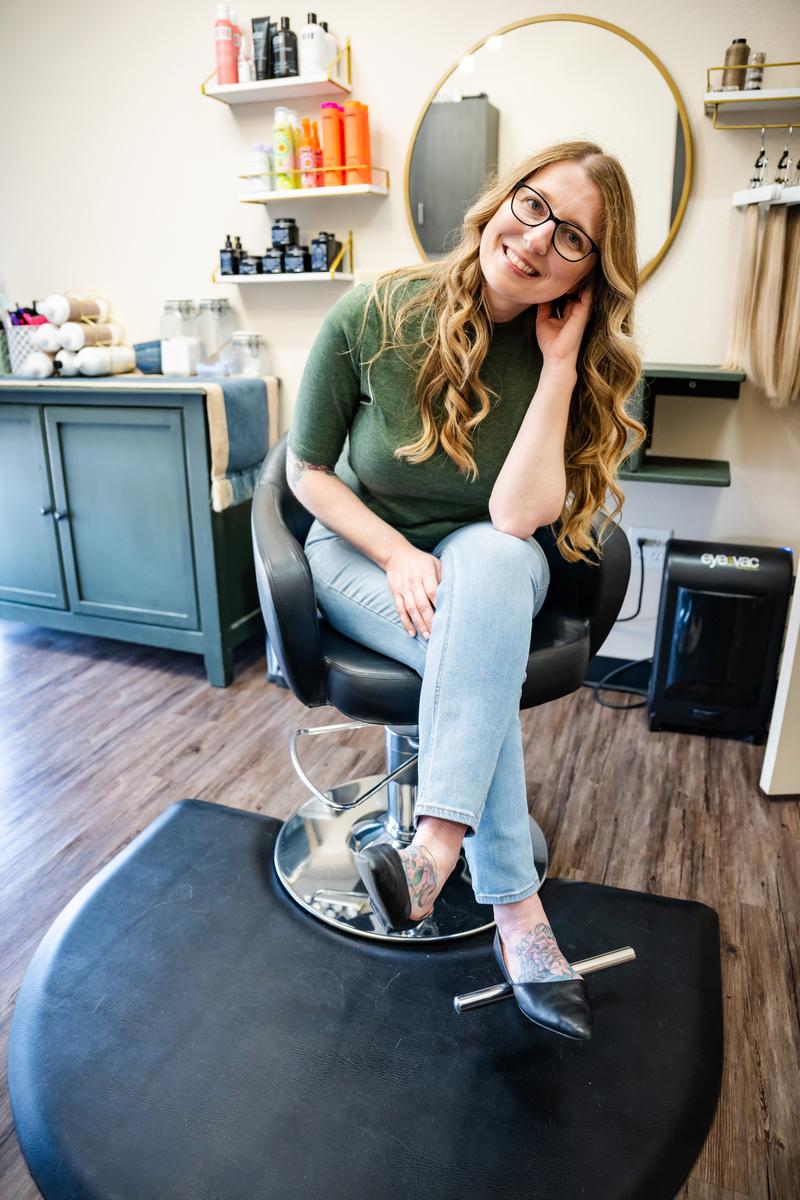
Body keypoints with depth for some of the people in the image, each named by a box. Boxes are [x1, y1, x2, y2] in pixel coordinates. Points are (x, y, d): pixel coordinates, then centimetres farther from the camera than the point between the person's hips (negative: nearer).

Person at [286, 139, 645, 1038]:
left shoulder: (572, 359, -10)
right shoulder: (375, 316, -14)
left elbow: (519, 516, -25)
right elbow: (306, 467, -6)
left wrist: (560, 361, -25)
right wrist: (398, 554, -19)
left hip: (489, 564, 1)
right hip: (361, 549, -1)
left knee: (490, 558, -36)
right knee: (477, 652, -31)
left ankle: (436, 845, -35)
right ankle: (515, 909, -22)